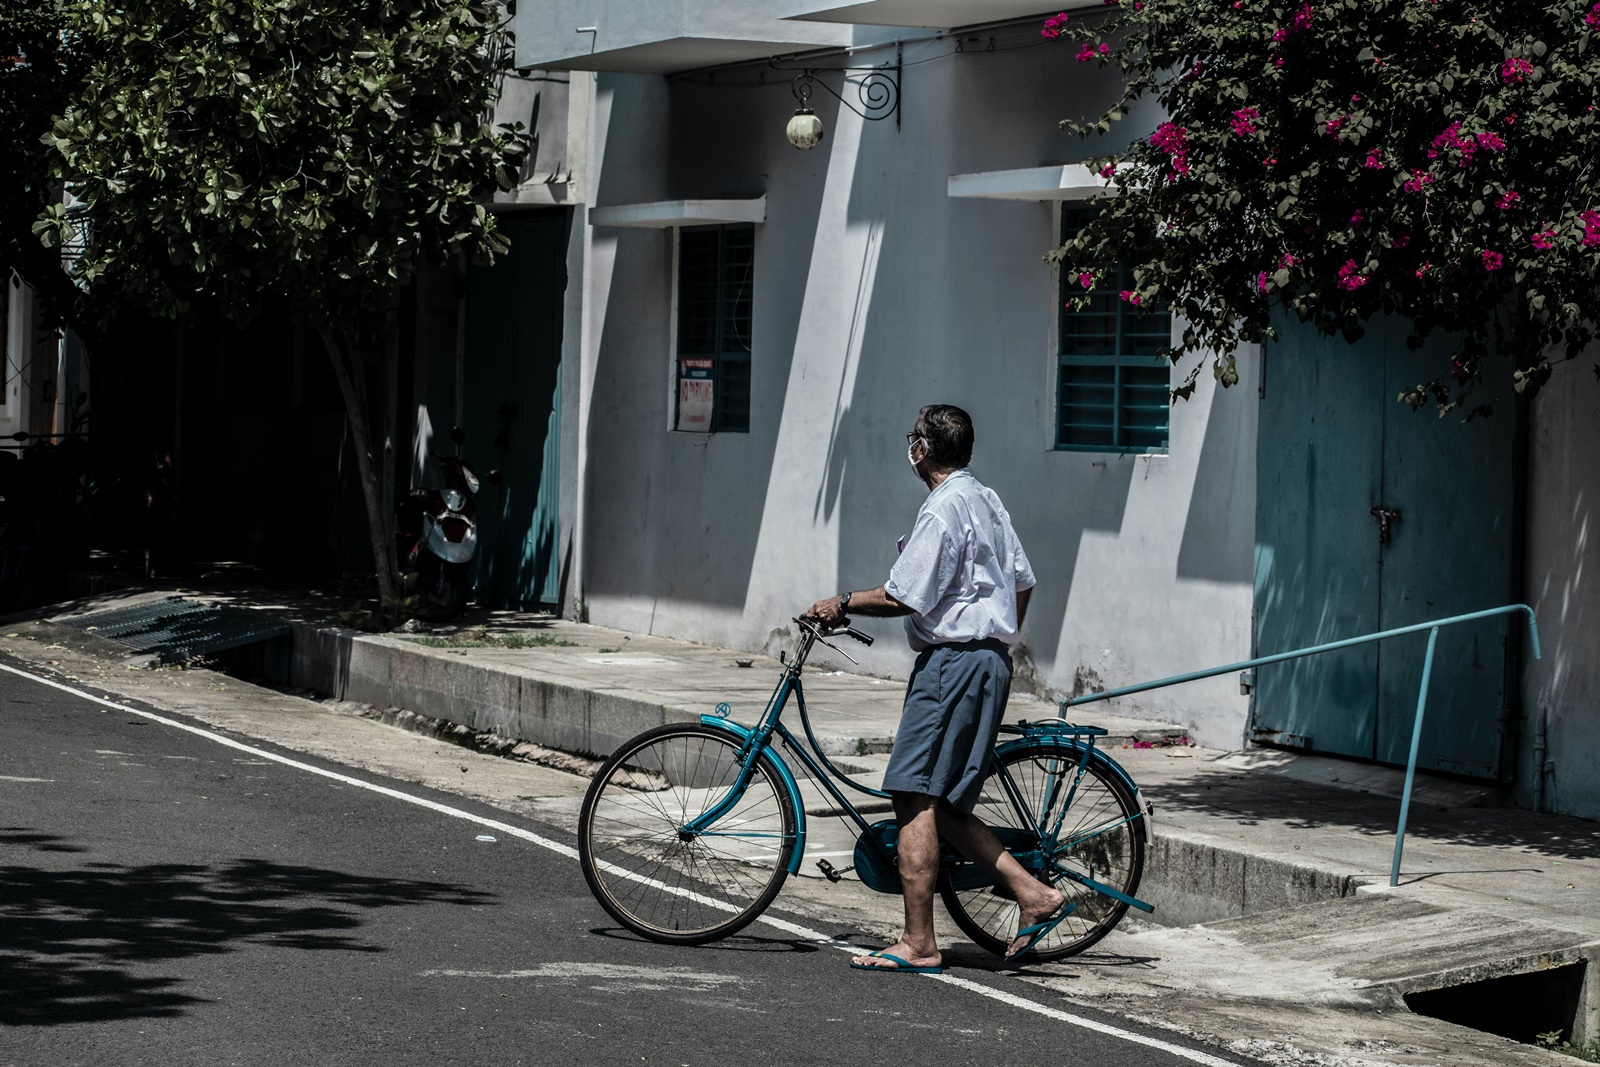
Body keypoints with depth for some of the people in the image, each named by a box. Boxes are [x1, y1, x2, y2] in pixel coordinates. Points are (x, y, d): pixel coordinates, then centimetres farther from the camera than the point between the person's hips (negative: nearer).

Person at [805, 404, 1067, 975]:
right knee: (942, 804, 13)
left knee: (914, 799, -9)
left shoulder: (942, 509, -14)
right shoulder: (987, 501, 16)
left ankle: (918, 944, -10)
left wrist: (843, 603, -2)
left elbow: (904, 597, -16)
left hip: (953, 661, -10)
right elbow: (1023, 581, 21)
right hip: (989, 660, 10)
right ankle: (1033, 893, 9)